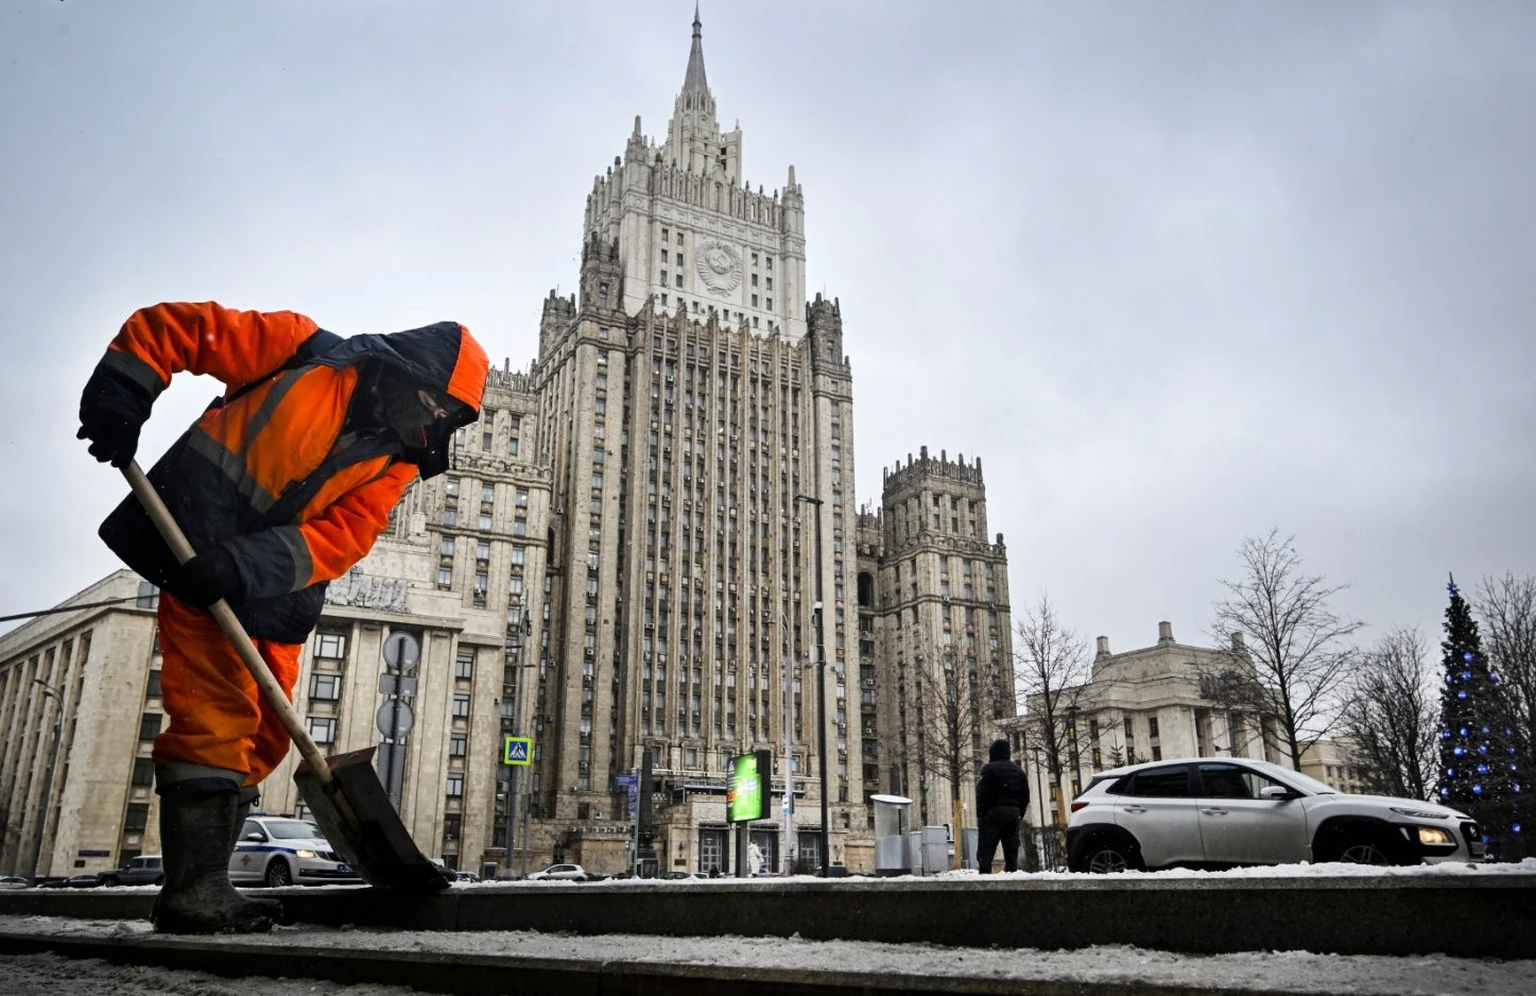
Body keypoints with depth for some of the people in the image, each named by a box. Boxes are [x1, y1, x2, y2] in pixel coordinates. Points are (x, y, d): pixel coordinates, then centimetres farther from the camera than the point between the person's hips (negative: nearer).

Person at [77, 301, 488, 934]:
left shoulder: (397, 462, 1)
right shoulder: (303, 351, -8)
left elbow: (345, 534, -14)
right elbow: (166, 327, -5)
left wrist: (250, 564, -28)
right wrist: (118, 401, -16)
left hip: (273, 594, 6)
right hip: (195, 552, -6)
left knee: (263, 734, 6)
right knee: (217, 716, -13)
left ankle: (204, 885, 16)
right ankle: (191, 888, -6)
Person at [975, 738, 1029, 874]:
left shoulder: (989, 768, -6)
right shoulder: (1018, 770, 17)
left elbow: (982, 793, -12)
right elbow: (1025, 796, 17)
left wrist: (980, 813, -7)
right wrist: (1020, 813, 19)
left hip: (994, 812, -7)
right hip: (1014, 812, 7)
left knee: (985, 852, -8)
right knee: (1011, 852, 9)